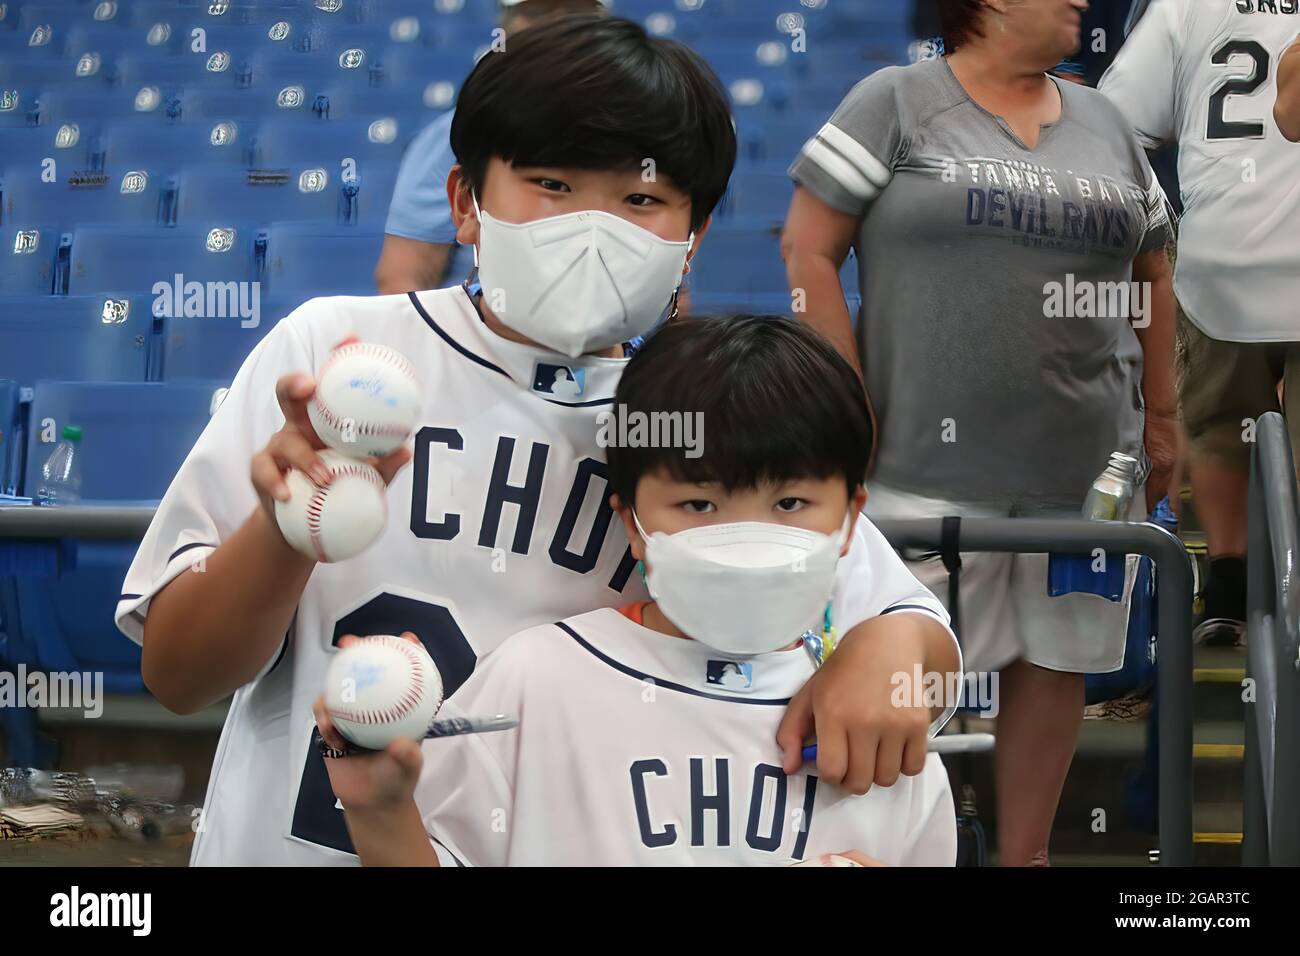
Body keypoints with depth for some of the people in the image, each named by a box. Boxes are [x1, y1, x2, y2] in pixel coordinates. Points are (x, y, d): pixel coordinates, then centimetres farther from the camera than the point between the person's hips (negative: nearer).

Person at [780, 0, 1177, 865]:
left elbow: (1152, 275, 20)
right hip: (936, 458, -5)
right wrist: (848, 404, -9)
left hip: (1087, 459, 5)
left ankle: (1025, 854, 23)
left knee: (1057, 660, 9)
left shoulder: (1106, 123, 15)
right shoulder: (896, 103, 0)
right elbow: (809, 248, -4)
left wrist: (1161, 418, 14)